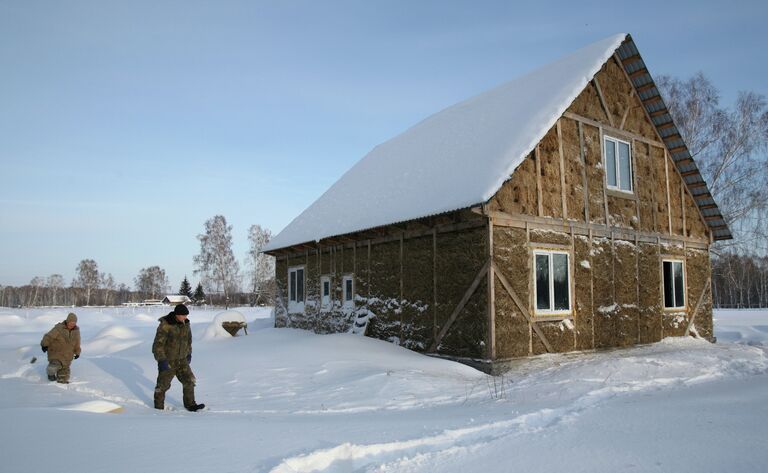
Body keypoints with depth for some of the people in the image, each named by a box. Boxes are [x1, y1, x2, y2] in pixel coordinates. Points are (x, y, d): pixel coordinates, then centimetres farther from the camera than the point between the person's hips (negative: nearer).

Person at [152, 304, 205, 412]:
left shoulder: (185, 324, -2)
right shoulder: (165, 325, -23)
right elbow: (158, 344, -21)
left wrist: (189, 353, 20)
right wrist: (161, 360, -24)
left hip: (182, 360, 6)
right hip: (167, 361, -5)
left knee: (189, 381, 3)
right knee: (163, 384, 9)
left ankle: (190, 404, 14)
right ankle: (159, 407, 27)